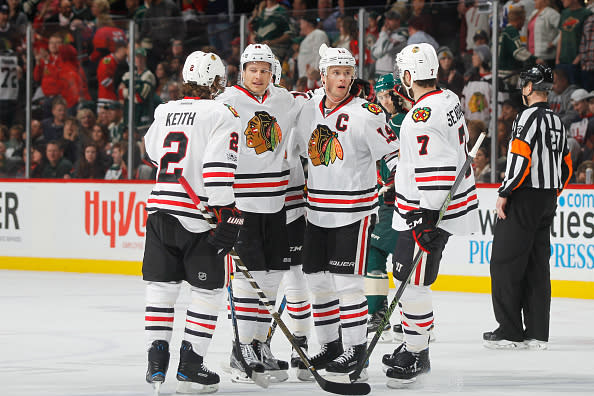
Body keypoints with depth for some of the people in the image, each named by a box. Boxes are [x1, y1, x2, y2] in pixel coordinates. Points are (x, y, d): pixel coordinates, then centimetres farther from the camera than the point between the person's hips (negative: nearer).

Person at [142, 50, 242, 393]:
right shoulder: (222, 115, -9)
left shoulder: (165, 111, 11)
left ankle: (157, 361, 9)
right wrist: (228, 217, -18)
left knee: (162, 285, 13)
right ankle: (190, 366, 2)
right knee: (208, 289, 4)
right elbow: (219, 167, -19)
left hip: (160, 209, 6)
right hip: (199, 217, -6)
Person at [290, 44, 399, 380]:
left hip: (353, 211, -6)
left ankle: (356, 347, 2)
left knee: (347, 280, -7)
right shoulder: (310, 111, 8)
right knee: (318, 279, 10)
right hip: (317, 212, 6)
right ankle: (330, 344, 22)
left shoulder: (366, 113, -11)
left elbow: (393, 153, -9)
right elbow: (295, 150, 21)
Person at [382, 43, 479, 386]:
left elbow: (436, 170, -28)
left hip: (430, 209, -10)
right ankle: (415, 345, 28)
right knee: (405, 275, 18)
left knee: (411, 280, -5)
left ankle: (416, 356, 2)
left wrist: (429, 218, -26)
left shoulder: (422, 117, -23)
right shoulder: (449, 99, 8)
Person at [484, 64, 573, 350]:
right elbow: (566, 167, 19)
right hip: (547, 202, 9)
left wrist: (505, 193, -16)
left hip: (524, 198, -8)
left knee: (506, 262, -4)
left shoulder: (530, 116, -11)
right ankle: (537, 333, 7)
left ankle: (509, 331, -6)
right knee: (537, 265, 9)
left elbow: (520, 158, -20)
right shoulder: (557, 122, 15)